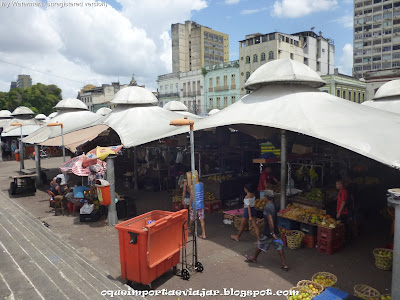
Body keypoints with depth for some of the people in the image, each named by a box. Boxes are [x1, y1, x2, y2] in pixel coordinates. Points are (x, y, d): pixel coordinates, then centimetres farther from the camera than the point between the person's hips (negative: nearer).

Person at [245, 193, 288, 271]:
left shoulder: (267, 207, -24)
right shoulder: (273, 204, 3)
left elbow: (270, 220, -27)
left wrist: (272, 233, -22)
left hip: (268, 232, -7)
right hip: (275, 230, 7)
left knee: (260, 245, 13)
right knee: (279, 247, 9)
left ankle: (254, 258, 34)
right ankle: (284, 265, 11)